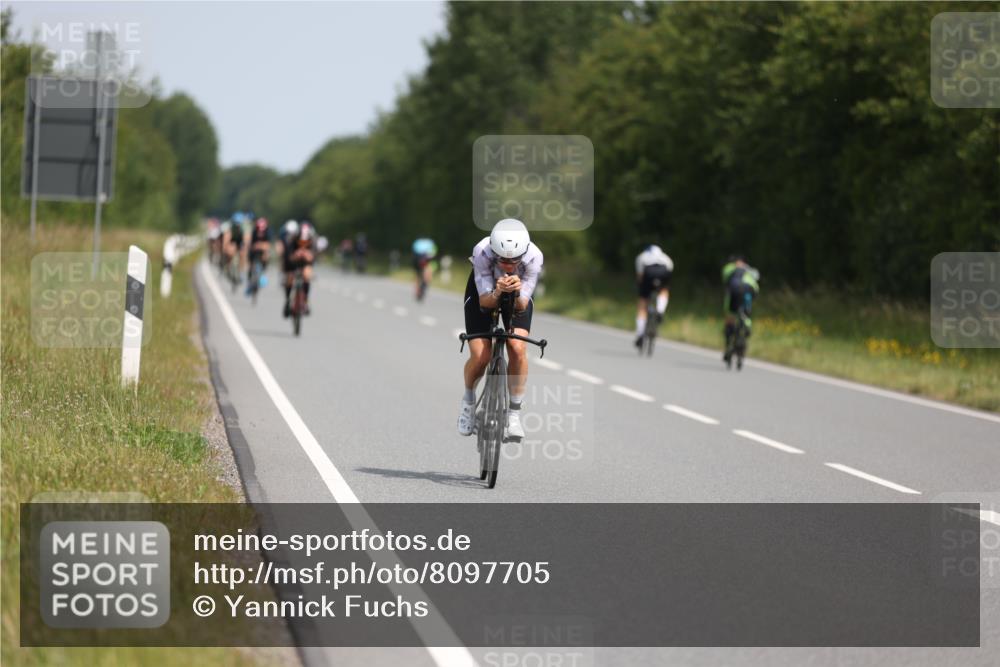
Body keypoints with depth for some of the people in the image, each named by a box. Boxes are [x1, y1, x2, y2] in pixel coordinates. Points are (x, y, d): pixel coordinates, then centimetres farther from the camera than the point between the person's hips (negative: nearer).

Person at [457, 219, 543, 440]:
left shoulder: (534, 256, -35)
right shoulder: (482, 252, -38)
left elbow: (521, 306, -28)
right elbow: (485, 301, -30)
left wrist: (516, 293, -50)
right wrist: (497, 293, -52)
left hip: (518, 296, 1)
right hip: (484, 291, -1)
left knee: (518, 348, -21)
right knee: (480, 356, -15)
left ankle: (514, 413, -5)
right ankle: (468, 400, 17)